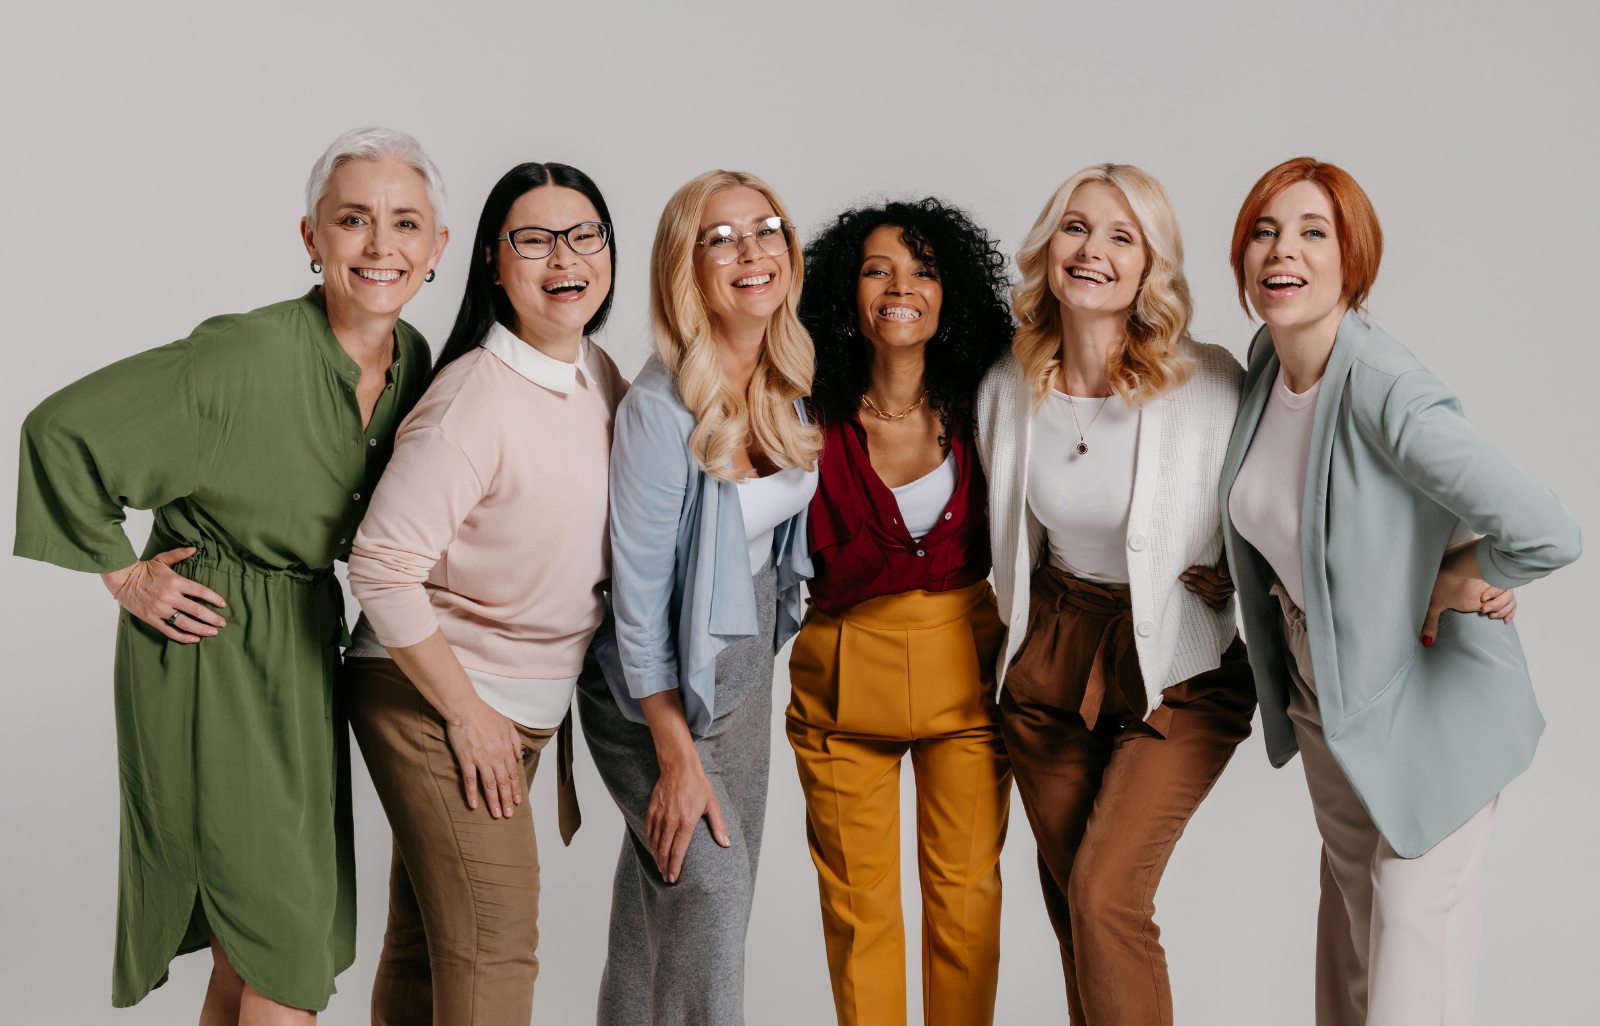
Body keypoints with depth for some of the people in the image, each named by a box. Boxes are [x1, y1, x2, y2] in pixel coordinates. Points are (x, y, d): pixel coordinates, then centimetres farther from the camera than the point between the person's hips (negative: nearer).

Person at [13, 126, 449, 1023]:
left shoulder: (413, 359, 0)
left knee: (251, 947, 16)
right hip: (211, 653, -7)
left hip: (305, 646, 7)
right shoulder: (249, 358, -22)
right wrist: (124, 574, -11)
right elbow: (64, 430, -17)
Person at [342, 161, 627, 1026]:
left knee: (424, 940, 16)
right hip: (430, 699, -7)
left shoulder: (601, 377, 4)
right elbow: (382, 567, -23)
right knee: (490, 951, -6)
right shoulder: (474, 398, -21)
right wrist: (466, 712, -17)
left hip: (532, 701, 7)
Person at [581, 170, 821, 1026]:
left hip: (747, 652, 7)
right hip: (661, 675, -7)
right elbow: (639, 596, -22)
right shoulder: (659, 409, -25)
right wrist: (678, 757, -20)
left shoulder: (784, 385, -4)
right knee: (705, 883, -10)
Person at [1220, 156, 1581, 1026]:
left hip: (1426, 687, -7)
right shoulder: (1267, 359, -6)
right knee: (1350, 883, 24)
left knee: (1415, 920, 1)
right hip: (1321, 682, 8)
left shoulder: (1388, 392, -30)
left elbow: (1547, 536, -38)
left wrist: (1454, 583, -21)